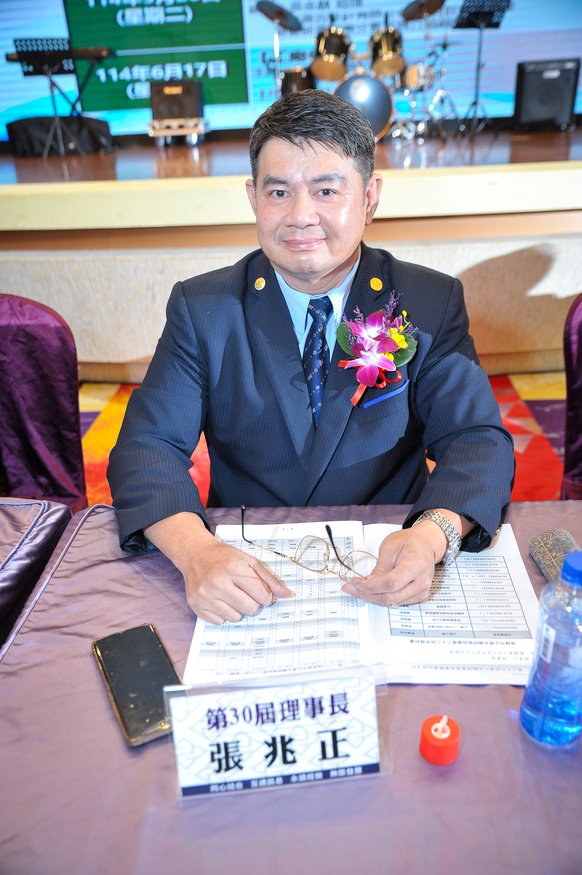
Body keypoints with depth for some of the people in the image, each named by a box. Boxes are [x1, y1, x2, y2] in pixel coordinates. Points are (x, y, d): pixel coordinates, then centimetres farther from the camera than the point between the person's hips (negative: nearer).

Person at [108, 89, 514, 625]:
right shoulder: (202, 309, -3)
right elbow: (148, 445, -9)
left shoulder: (433, 304, -3)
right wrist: (195, 550, -29)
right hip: (247, 573, 0)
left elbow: (477, 439, -7)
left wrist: (433, 535, -29)